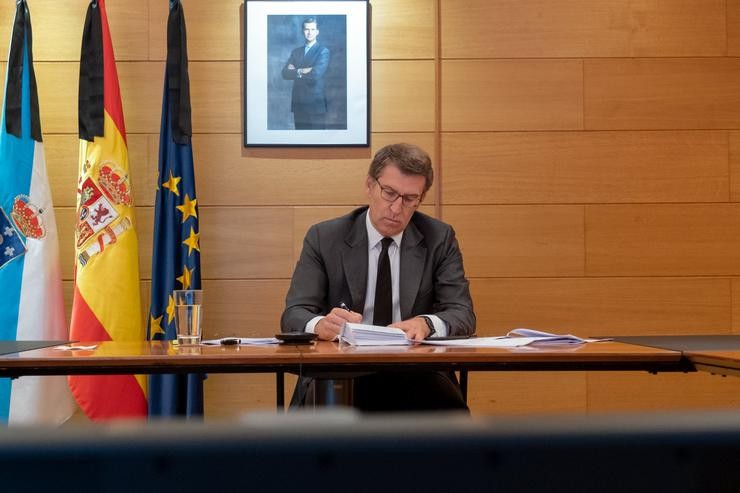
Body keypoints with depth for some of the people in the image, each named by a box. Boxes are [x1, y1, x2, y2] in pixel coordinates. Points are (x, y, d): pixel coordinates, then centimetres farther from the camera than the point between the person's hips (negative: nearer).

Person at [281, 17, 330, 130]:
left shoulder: (323, 51, -2)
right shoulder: (296, 52, 15)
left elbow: (316, 74, -17)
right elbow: (285, 73, 3)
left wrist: (296, 71, -4)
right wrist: (302, 71, -13)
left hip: (315, 103, -5)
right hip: (298, 103, 5)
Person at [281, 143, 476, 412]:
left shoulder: (440, 239, 6)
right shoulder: (324, 238, 3)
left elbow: (462, 314, -1)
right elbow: (293, 315, -3)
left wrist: (425, 323, -25)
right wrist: (321, 325, -29)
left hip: (415, 376, 2)